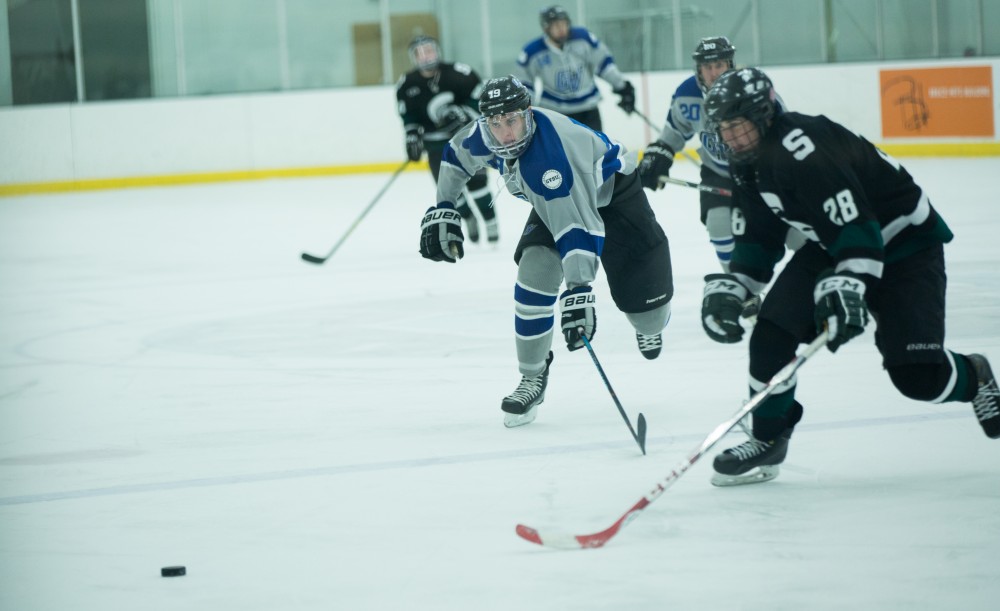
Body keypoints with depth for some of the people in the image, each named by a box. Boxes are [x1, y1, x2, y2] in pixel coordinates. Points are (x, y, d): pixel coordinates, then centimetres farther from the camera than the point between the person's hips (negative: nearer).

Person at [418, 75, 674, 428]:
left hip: (611, 194, -6)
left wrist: (580, 291, -53)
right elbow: (456, 156, 6)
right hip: (553, 201, 6)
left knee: (640, 290, -5)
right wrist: (442, 210, 3)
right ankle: (532, 378, -6)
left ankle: (651, 328, 35)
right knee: (534, 273, -18)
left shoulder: (548, 154, -43)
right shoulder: (485, 137, -20)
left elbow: (577, 225, -47)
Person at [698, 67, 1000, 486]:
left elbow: (856, 226, -35)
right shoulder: (749, 164, 0)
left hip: (906, 243, -8)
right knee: (772, 331, -11)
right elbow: (757, 237, 11)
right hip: (832, 245, 8)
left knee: (916, 374, -17)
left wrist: (847, 285, -41)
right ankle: (768, 439, 5)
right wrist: (730, 288, 0)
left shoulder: (803, 145, -31)